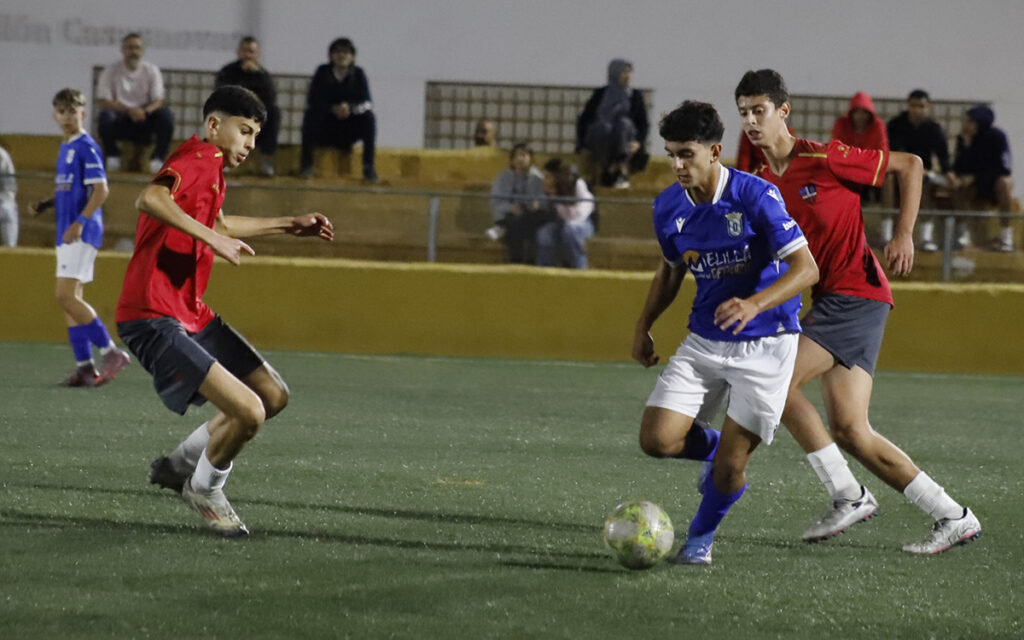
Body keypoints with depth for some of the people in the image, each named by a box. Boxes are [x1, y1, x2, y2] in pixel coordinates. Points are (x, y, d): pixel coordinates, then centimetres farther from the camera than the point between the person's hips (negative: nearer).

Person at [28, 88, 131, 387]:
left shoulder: (86, 147, -10)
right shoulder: (66, 149, 18)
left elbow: (100, 190, -17)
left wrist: (80, 222, -24)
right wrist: (45, 204, 11)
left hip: (82, 233, -10)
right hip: (67, 235, 10)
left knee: (66, 296, -16)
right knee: (70, 299, 7)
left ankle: (111, 352, -11)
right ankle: (85, 367, 8)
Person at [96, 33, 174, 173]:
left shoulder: (151, 71, 4)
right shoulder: (111, 72, -1)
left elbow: (158, 101, -3)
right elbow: (103, 101, -10)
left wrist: (145, 111, -27)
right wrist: (129, 110, -25)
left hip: (145, 121, 1)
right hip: (121, 123, -1)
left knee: (166, 114, -27)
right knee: (106, 115, -34)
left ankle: (158, 158, -13)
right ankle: (112, 155, -8)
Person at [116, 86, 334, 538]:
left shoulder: (211, 167, 18)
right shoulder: (198, 159, -14)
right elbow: (150, 199, -35)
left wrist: (289, 225, 42)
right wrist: (212, 239, -38)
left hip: (192, 316, 11)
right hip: (155, 321, -11)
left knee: (273, 395, 14)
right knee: (248, 412, -20)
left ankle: (179, 465, 28)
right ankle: (204, 490, 8)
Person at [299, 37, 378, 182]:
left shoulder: (358, 74, 0)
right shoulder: (322, 72, -2)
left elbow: (367, 104, -10)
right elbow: (313, 102, -12)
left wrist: (350, 107, -31)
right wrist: (333, 109, -30)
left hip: (350, 129, 1)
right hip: (325, 129, -1)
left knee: (369, 116, -26)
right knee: (310, 115, -30)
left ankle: (368, 168, -24)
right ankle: (306, 164, -25)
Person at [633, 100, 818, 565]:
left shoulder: (754, 196, -19)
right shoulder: (668, 207, -1)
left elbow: (806, 268, -21)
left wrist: (755, 304, -36)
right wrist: (644, 325, 10)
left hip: (764, 345, -5)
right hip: (704, 342, 5)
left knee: (727, 471, -8)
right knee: (657, 439, -13)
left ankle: (701, 536, 24)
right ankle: (717, 446, 21)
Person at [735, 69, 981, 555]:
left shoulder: (824, 159, -9)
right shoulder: (760, 186, 11)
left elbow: (909, 165, -1)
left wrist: (904, 235, -7)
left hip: (857, 293, -8)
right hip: (827, 303, 8)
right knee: (849, 432, 0)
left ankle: (848, 496, -9)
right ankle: (952, 517, 7)